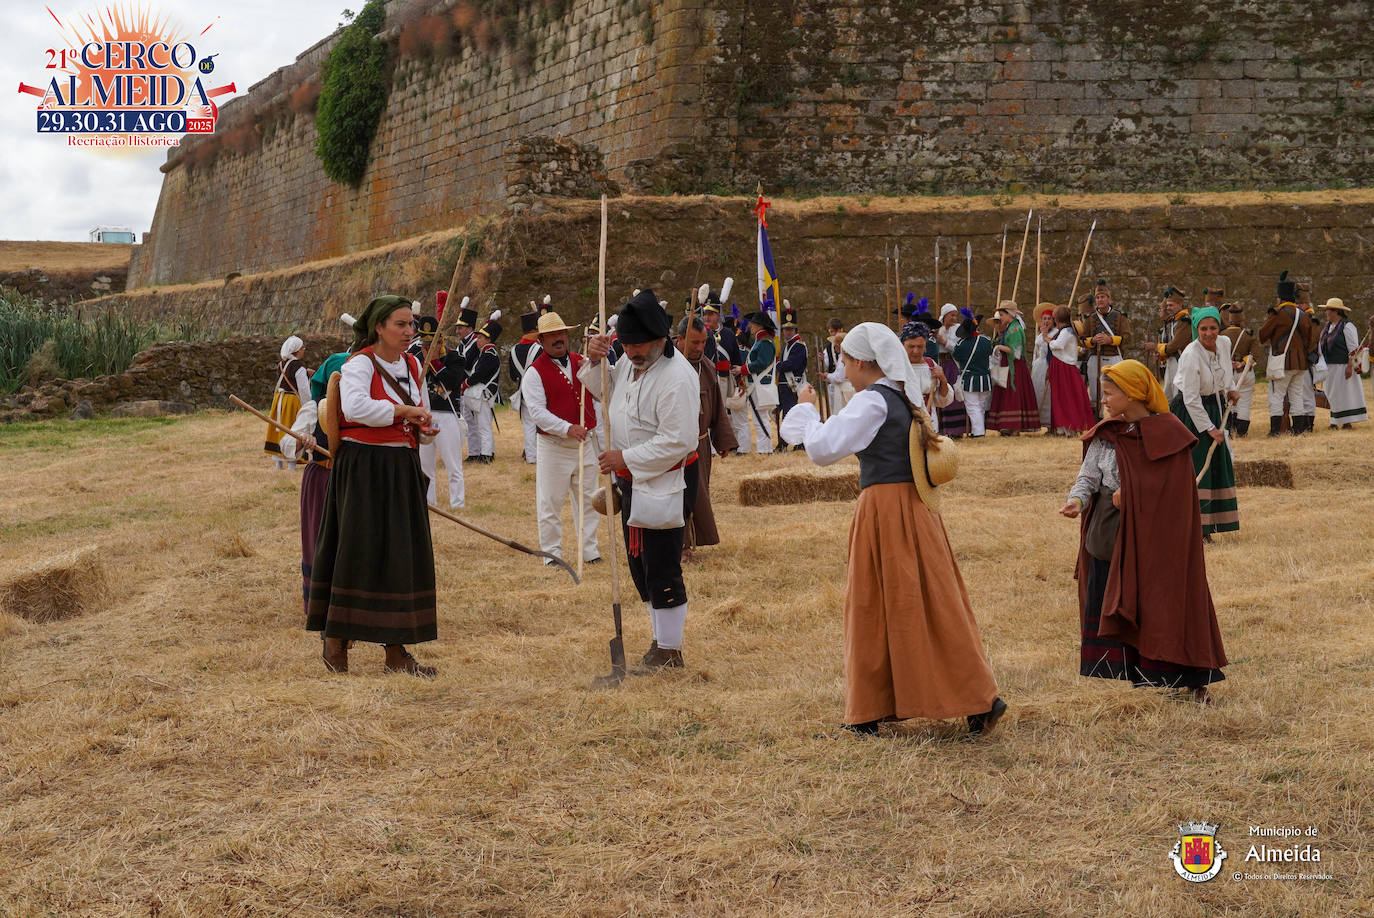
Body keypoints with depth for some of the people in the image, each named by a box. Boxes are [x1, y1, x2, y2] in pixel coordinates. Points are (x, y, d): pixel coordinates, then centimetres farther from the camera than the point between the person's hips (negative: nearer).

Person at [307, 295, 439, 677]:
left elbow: (423, 413, 24)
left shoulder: (412, 365, 13)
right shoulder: (360, 363, -10)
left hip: (402, 469, 7)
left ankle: (396, 651, 13)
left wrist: (424, 426, 3)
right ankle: (335, 640, 6)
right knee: (358, 551, -6)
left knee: (402, 556, 7)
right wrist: (403, 411, -21)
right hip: (363, 468, -7)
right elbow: (354, 406, -28)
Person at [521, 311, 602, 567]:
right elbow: (537, 411, -16)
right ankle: (551, 553, 10)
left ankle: (590, 550, 22)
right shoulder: (534, 373, -7)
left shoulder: (581, 362, 8)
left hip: (585, 443, 5)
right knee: (550, 502, -1)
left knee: (588, 499, 12)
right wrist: (567, 428, -26)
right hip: (553, 447, -5)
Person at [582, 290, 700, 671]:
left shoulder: (677, 376, -22)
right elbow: (605, 392, 23)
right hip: (633, 482, 9)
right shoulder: (631, 362, 6)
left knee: (662, 571, -3)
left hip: (665, 485, -9)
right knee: (640, 566, 17)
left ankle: (670, 651, 8)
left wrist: (625, 458, -21)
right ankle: (662, 638, 31)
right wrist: (595, 360, 2)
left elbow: (677, 441, -25)